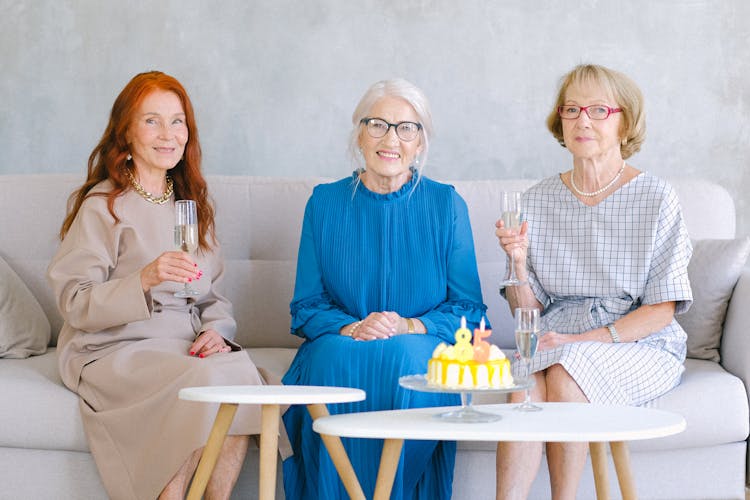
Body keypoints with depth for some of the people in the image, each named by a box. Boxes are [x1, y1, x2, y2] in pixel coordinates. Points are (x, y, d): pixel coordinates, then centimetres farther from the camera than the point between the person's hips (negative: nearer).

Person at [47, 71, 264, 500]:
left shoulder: (192, 203, 17)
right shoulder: (102, 205, -3)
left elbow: (214, 294, 18)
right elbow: (74, 303, -10)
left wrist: (215, 330, -4)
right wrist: (144, 280, -25)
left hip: (186, 347, 5)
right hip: (113, 352, -5)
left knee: (242, 372, -27)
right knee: (205, 380, -32)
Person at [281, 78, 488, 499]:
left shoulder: (446, 205, 6)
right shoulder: (325, 203, 8)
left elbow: (469, 308, 4)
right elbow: (306, 307, 7)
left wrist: (411, 326, -14)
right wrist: (351, 328, -14)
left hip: (421, 350, -1)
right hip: (340, 344, 1)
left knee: (405, 358, -35)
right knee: (338, 356, -34)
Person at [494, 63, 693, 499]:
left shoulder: (656, 199, -3)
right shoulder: (539, 201, 8)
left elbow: (661, 311, -5)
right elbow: (528, 311, 8)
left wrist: (588, 340, -15)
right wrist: (519, 262, -12)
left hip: (641, 346, -2)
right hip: (560, 343, 3)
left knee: (564, 375, -32)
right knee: (526, 382, -30)